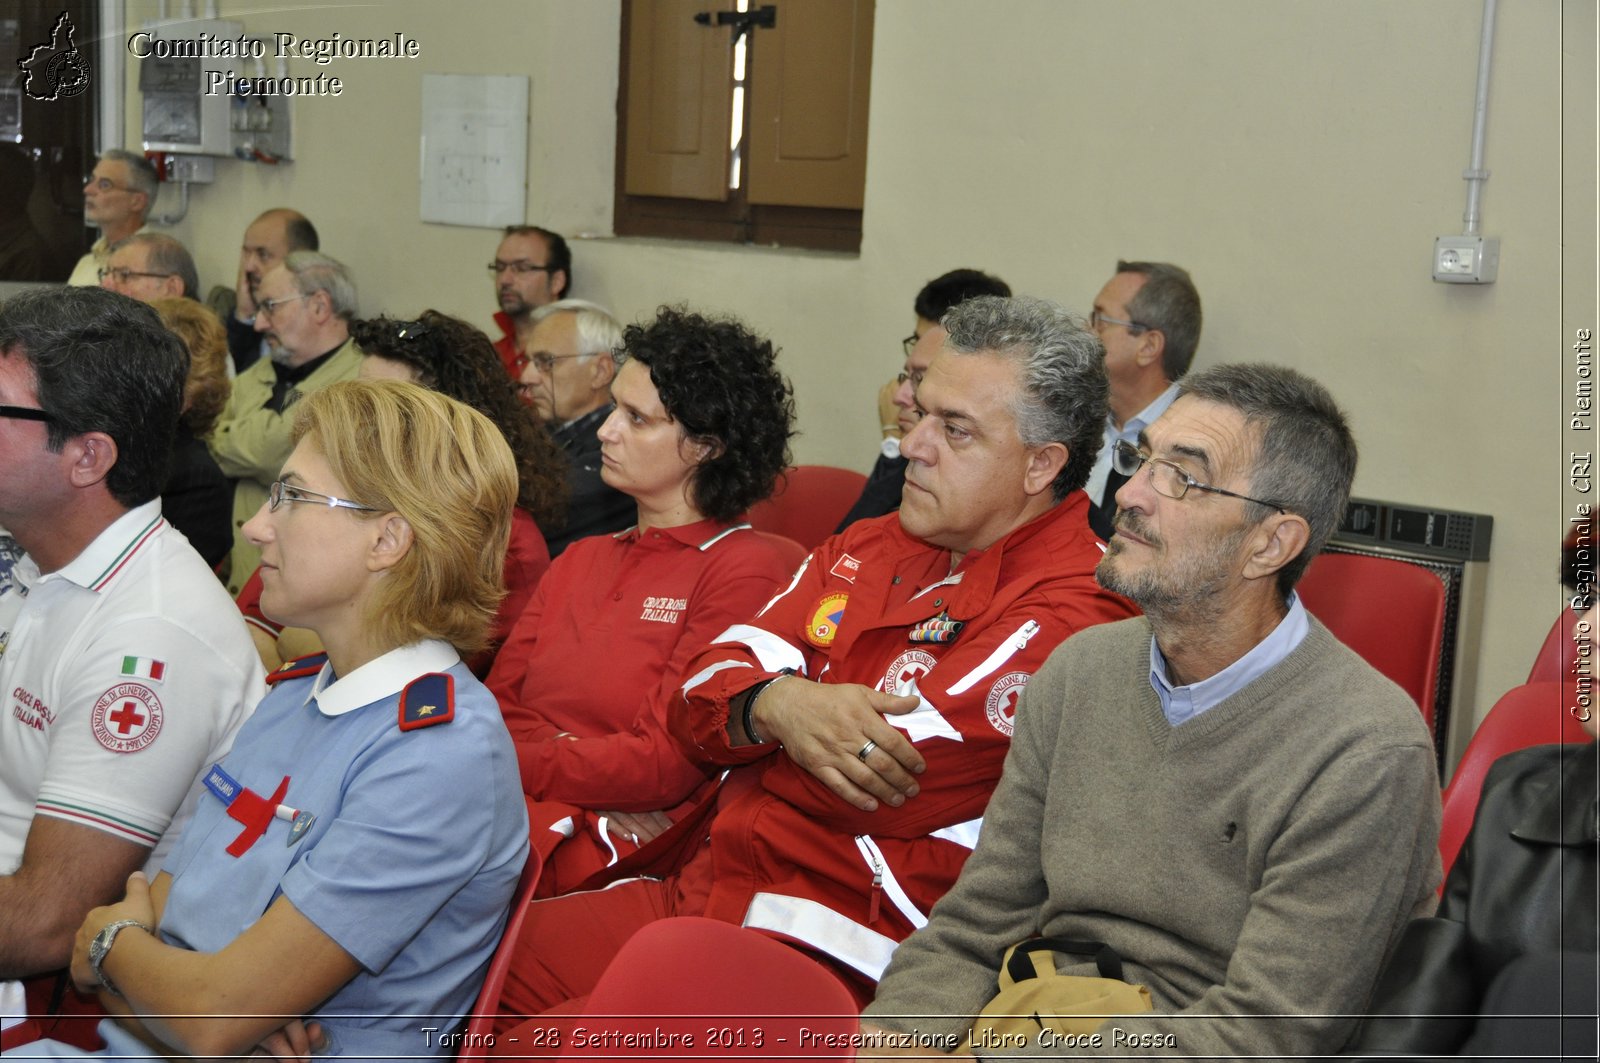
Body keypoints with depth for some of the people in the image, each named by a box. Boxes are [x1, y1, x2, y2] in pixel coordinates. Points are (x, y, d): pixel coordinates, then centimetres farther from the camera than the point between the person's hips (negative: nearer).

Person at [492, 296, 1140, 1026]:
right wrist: (775, 707, -18)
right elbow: (700, 700, 7)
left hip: (834, 950, -7)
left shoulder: (1073, 604, -13)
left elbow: (895, 779, -20)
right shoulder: (867, 548, 14)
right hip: (698, 889, 8)